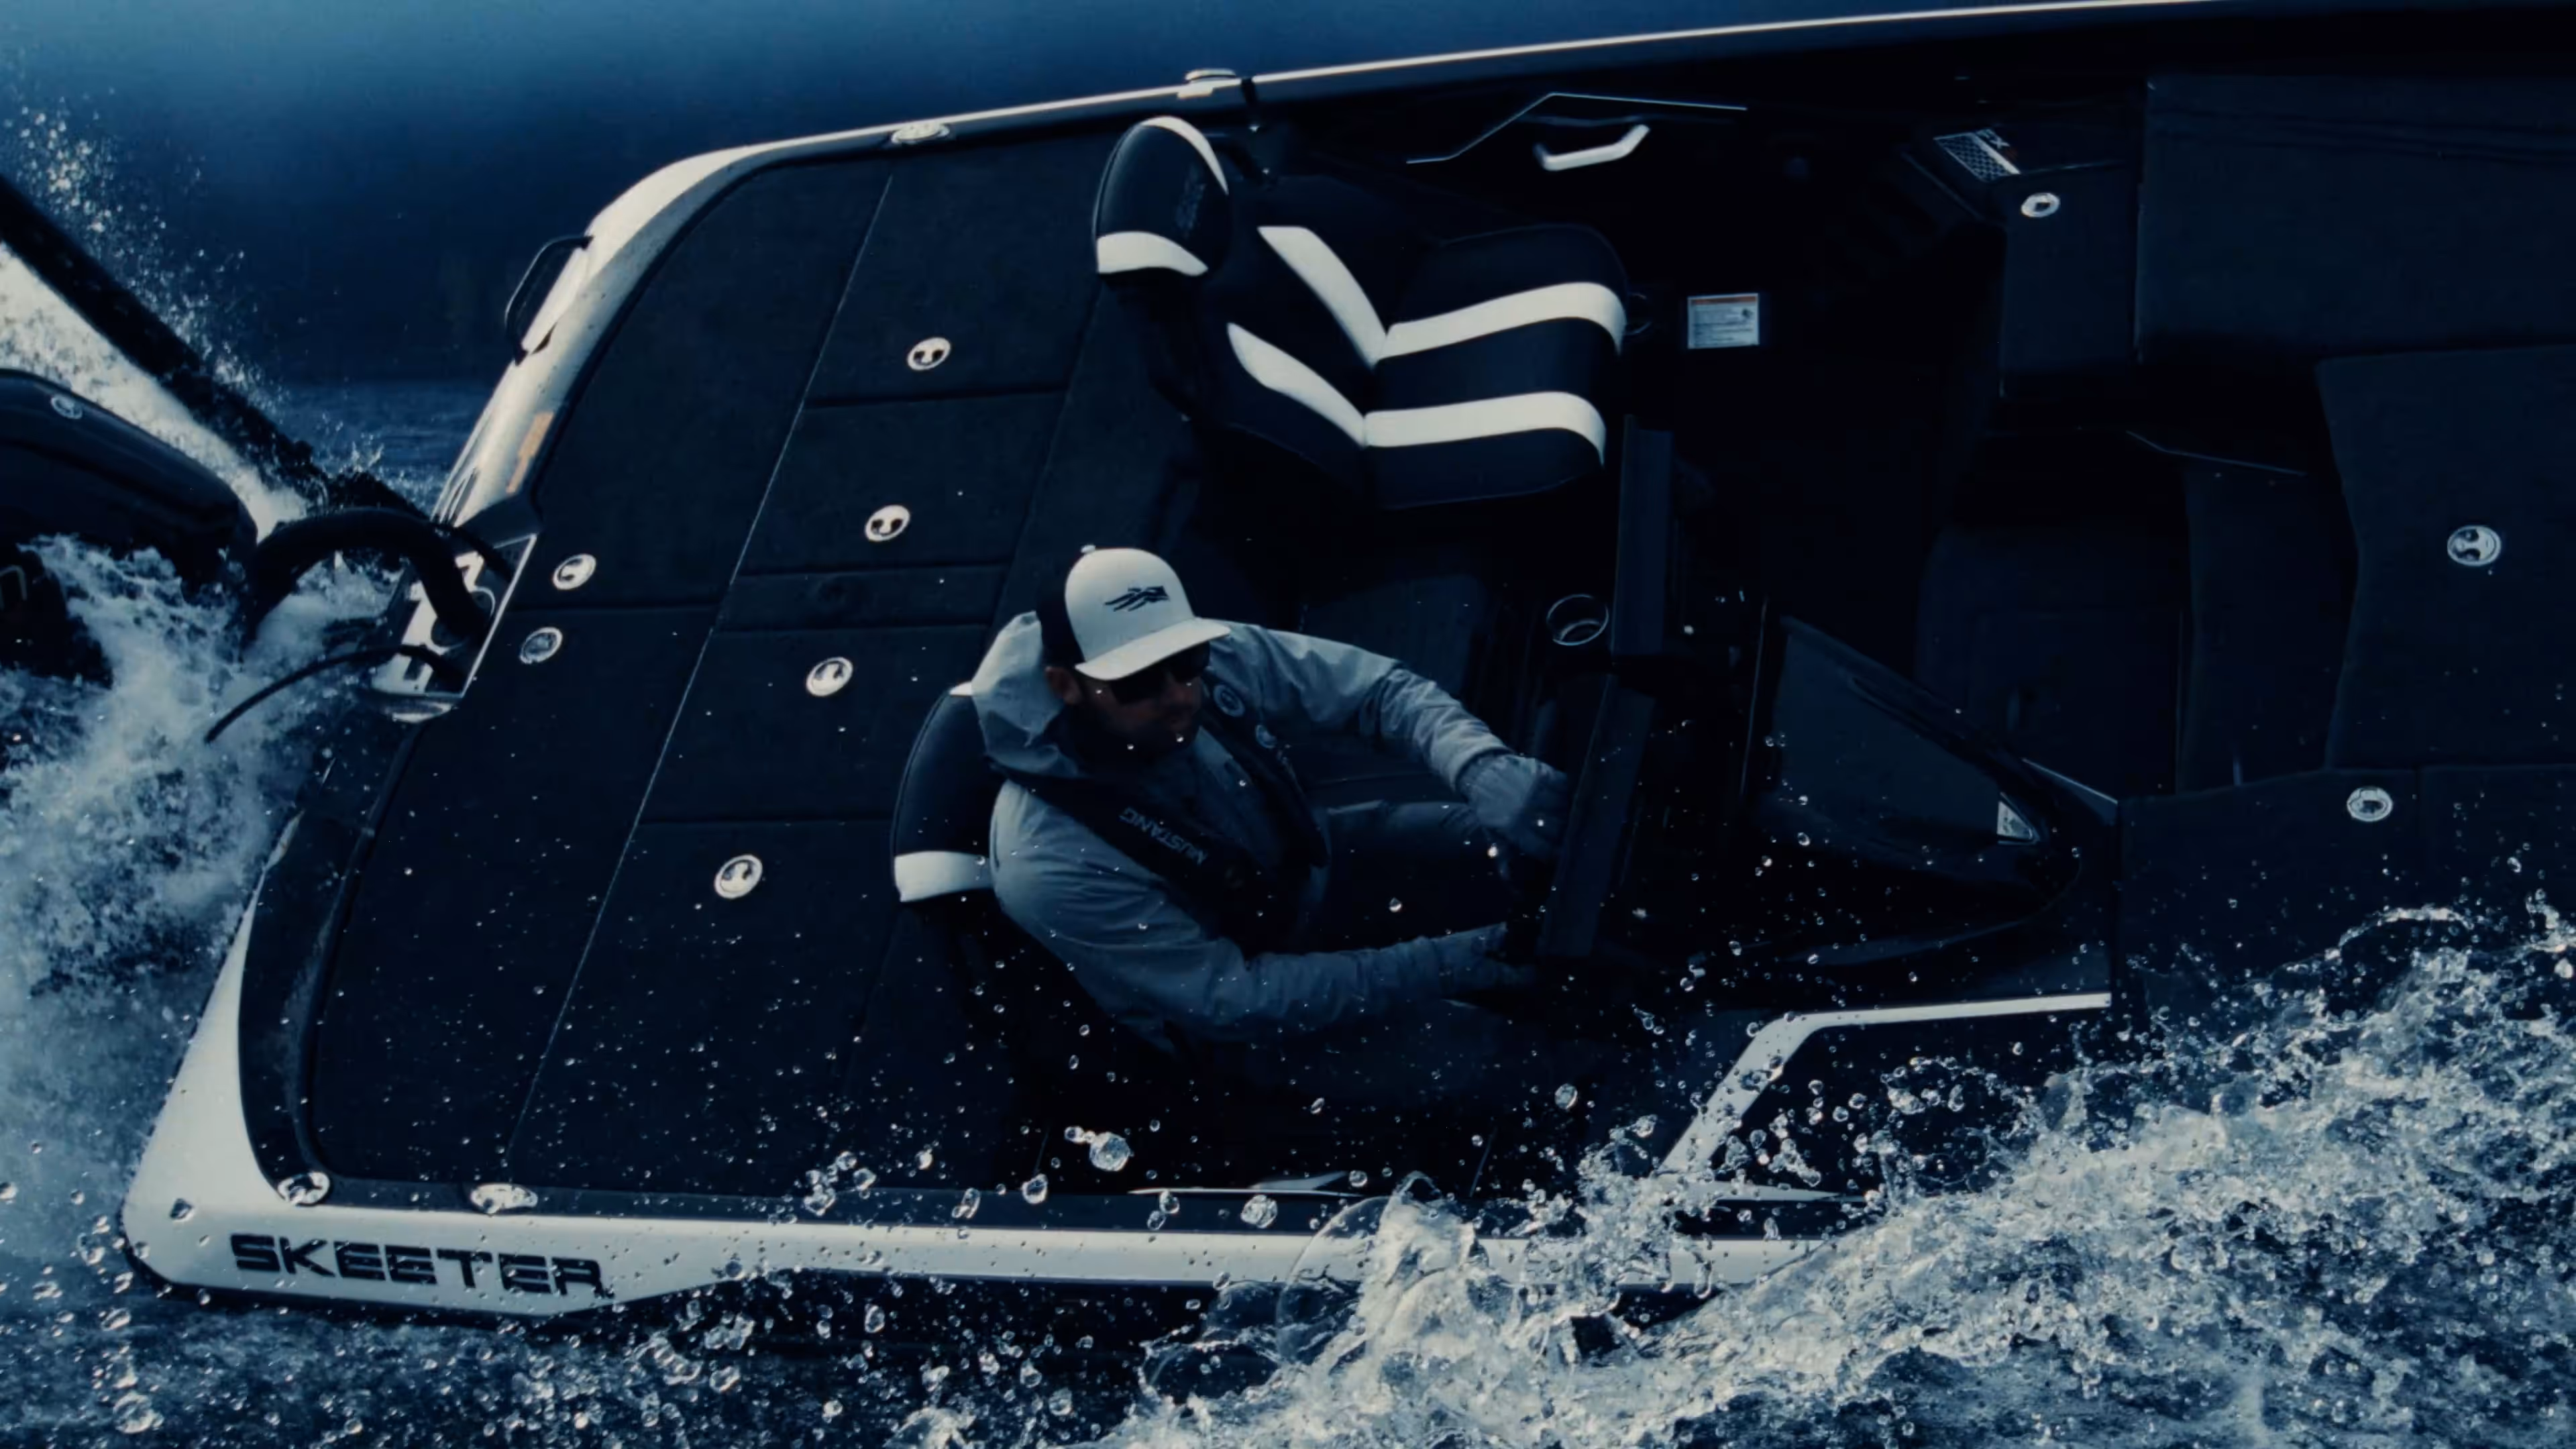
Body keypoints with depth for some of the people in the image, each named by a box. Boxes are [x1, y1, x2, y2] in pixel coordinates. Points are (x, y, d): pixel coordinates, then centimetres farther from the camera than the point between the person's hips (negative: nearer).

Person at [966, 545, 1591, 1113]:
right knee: (1507, 1058, -17)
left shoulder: (1219, 659, -22)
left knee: (1529, 847, -7)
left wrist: (1486, 769, -32)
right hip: (1240, 1012, -5)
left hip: (1315, 872, 6)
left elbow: (1381, 688, -11)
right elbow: (1227, 998, -28)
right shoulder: (1055, 864, -35)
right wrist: (1433, 965, -31)